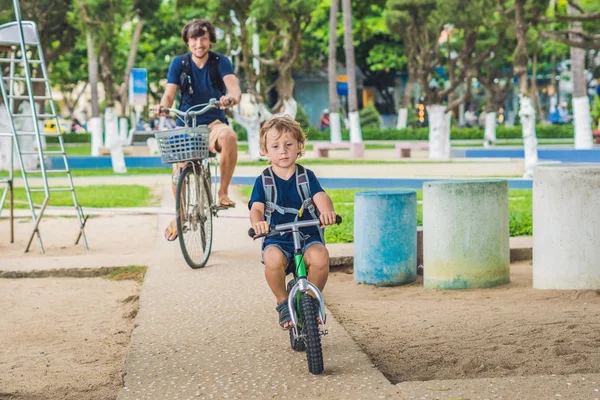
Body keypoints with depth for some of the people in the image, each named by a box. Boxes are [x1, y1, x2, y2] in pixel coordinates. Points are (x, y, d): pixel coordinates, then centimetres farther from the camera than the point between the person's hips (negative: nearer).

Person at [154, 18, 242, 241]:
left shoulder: (220, 62, -5)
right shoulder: (179, 63, -1)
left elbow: (233, 86, -21)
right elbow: (169, 93, -8)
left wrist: (232, 98, -46)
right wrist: (162, 106, -33)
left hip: (213, 122, -1)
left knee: (229, 136, -38)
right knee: (179, 171, -19)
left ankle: (223, 192, -21)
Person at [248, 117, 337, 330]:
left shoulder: (307, 176, 6)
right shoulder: (263, 181, 4)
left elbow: (320, 196, -12)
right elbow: (256, 208, -11)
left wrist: (326, 210, -38)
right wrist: (258, 222, -37)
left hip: (308, 237, 1)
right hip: (276, 240, -1)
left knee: (320, 257, -33)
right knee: (273, 259, -36)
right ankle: (282, 302, -7)